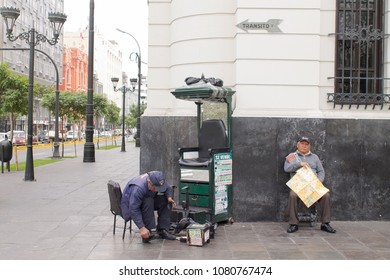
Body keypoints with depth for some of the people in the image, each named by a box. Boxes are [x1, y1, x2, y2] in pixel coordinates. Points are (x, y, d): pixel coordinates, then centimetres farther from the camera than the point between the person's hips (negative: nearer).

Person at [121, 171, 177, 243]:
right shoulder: (138, 189, -38)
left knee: (165, 200, -13)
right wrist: (142, 228, -44)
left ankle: (162, 230, -10)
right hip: (130, 205, -7)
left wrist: (169, 197, -22)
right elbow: (134, 210, -40)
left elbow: (168, 188, 1)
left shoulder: (157, 181, -18)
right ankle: (146, 235, -30)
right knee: (148, 201, -34)